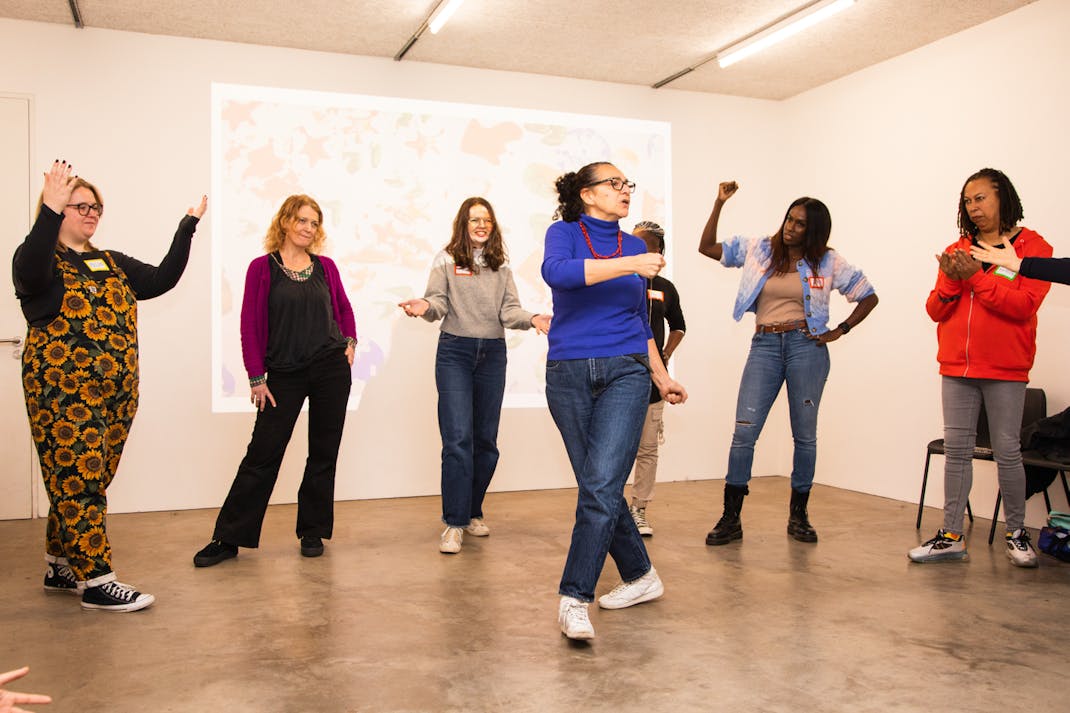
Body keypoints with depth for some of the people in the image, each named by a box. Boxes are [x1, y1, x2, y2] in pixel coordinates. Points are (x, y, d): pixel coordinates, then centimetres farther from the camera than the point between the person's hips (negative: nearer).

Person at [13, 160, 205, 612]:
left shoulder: (114, 264, 17)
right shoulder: (39, 260, -3)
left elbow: (162, 279, 8)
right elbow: (30, 272, -26)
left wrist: (188, 225, 4)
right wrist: (51, 210, -38)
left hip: (117, 392, 7)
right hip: (63, 391, -6)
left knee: (90, 481, 12)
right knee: (77, 480, -5)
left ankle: (60, 567, 27)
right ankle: (96, 580, 0)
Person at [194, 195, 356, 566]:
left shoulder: (326, 267, 7)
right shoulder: (263, 268, -2)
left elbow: (344, 309, 20)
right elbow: (250, 325, -3)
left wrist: (350, 341, 4)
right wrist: (256, 377, -6)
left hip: (331, 368, 3)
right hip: (284, 373, -2)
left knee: (323, 452, 7)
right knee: (263, 452, 0)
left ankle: (312, 532, 20)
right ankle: (229, 538, 10)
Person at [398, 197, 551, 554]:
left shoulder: (502, 265, 10)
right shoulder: (447, 260, 2)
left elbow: (509, 310, 2)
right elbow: (438, 303, -6)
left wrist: (532, 319, -17)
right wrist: (425, 306, -29)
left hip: (492, 354, 4)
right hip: (455, 353, -3)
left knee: (486, 440, 9)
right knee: (458, 439, -10)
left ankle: (473, 512, 25)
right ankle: (454, 523, -3)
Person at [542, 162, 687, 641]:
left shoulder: (634, 247, 13)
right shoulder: (564, 233, 3)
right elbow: (555, 272, -22)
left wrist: (662, 377, 23)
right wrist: (629, 265, -25)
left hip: (625, 373, 1)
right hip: (569, 375, -1)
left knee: (601, 485, -14)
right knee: (599, 487, 8)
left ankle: (574, 599, -9)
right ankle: (640, 576, 27)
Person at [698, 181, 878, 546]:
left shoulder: (828, 262, 4)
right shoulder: (758, 250, 8)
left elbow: (869, 297, 11)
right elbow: (707, 247, 7)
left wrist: (838, 331, 1)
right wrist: (720, 203, 0)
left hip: (807, 346, -1)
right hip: (764, 345, 1)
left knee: (804, 434, 5)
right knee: (744, 431, -6)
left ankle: (799, 516, 20)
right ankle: (731, 519, 1)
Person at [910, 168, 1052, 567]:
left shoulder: (1032, 248, 1)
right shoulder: (956, 252, 12)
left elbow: (1024, 304, -14)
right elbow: (935, 311, 8)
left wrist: (976, 277, -17)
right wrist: (951, 281, -10)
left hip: (1005, 370, -3)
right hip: (956, 368, 4)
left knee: (1007, 451, 1)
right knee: (957, 450, 4)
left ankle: (1016, 534, 18)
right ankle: (951, 537, 8)